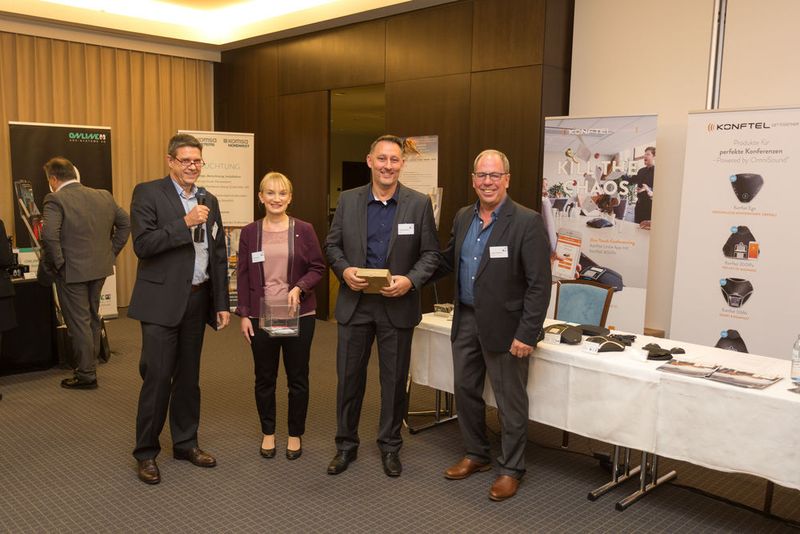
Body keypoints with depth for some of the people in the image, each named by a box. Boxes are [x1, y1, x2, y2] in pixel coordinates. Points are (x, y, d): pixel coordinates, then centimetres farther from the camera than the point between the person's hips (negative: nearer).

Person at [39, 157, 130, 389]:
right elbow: (125, 222, 11)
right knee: (92, 319, 19)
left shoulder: (55, 200, -14)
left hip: (72, 271, -6)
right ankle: (90, 366, 31)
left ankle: (86, 375, 13)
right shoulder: (104, 196, 5)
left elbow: (49, 235, -26)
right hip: (100, 268, 6)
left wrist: (57, 263, -14)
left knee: (78, 323, 4)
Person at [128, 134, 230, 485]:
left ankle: (185, 442, 27)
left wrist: (221, 303, 9)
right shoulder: (148, 193, -4)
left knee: (188, 376, 13)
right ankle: (146, 452, 13)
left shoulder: (208, 200, 12)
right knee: (157, 377, -2)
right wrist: (185, 223, -21)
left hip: (197, 300, 5)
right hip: (161, 300, -5)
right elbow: (143, 244, -15)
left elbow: (219, 255, 13)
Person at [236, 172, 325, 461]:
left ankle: (295, 434, 23)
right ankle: (268, 432, 28)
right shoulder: (249, 232, 3)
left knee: (297, 377, 7)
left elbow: (318, 268, 1)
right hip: (261, 315, 1)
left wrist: (299, 287, -17)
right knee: (264, 377, 10)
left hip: (298, 315, -1)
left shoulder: (304, 230, -1)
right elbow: (242, 276, 5)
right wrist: (244, 314, 0)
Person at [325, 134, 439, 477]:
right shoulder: (348, 200, 2)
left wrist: (411, 280, -17)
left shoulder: (419, 204, -2)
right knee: (349, 377, 10)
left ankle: (390, 446, 28)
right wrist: (344, 270, -12)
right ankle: (346, 445, 28)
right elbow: (332, 244, 8)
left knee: (394, 380, 10)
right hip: (355, 304, 1)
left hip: (397, 305, -1)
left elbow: (431, 253, -1)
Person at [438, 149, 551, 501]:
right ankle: (476, 455, 37)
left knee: (510, 401, 6)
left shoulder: (527, 222, -14)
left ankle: (511, 469, 24)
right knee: (465, 390, 17)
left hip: (503, 326, -6)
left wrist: (527, 334, -19)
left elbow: (539, 285, -16)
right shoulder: (463, 218, 7)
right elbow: (448, 260, 19)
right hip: (466, 320, 7)